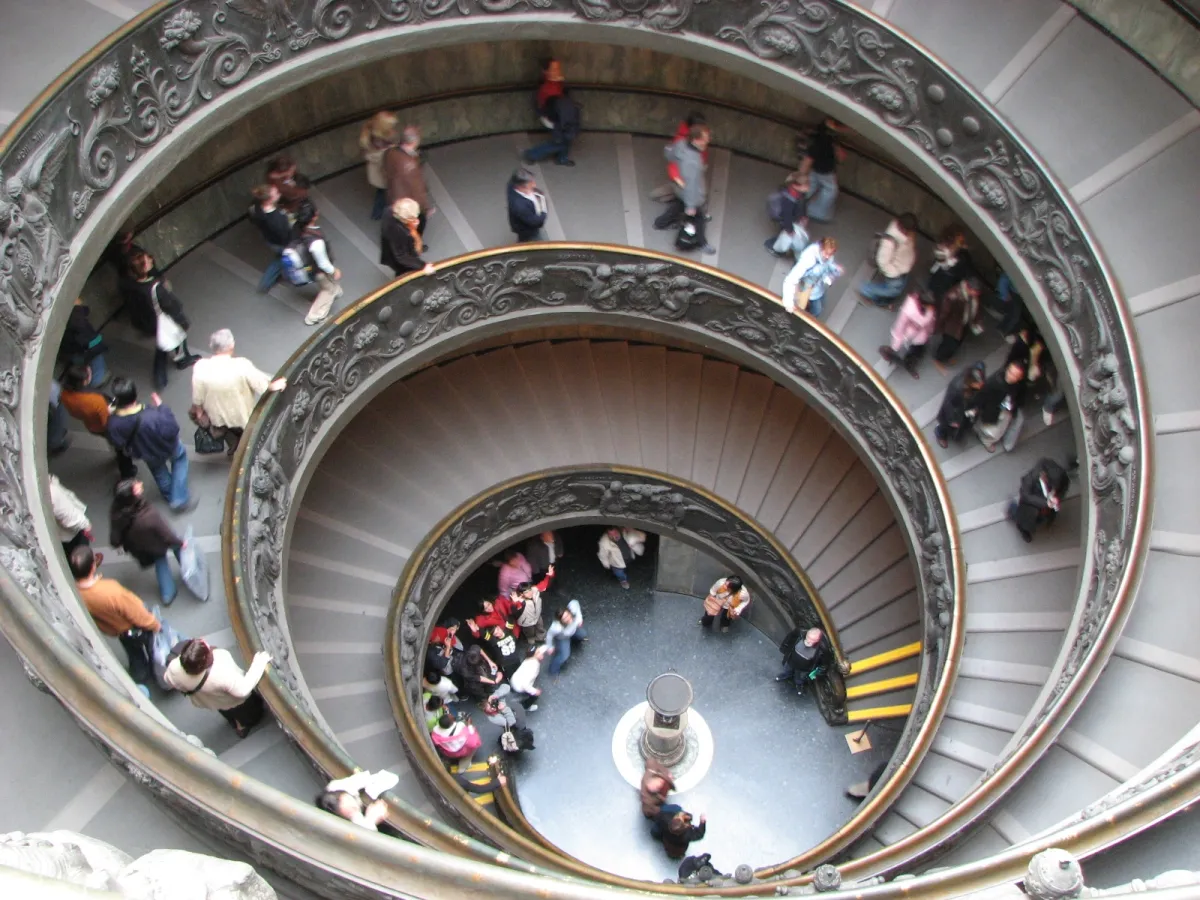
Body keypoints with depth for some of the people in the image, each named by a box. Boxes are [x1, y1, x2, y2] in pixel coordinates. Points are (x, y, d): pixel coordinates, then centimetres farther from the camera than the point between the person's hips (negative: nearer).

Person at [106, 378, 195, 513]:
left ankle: (170, 497, 61)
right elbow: (171, 431, -29)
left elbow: (118, 444, -11)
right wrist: (162, 407, -23)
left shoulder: (114, 422, -31)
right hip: (167, 449, -3)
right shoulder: (152, 416, -46)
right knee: (180, 457, 32)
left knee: (157, 468, 37)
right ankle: (180, 500, 31)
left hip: (146, 454, 3)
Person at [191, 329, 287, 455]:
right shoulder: (242, 365, -32)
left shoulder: (200, 368, -27)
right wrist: (274, 386, 5)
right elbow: (263, 386, -16)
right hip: (243, 417, -1)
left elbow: (197, 400, -14)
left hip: (218, 419, 1)